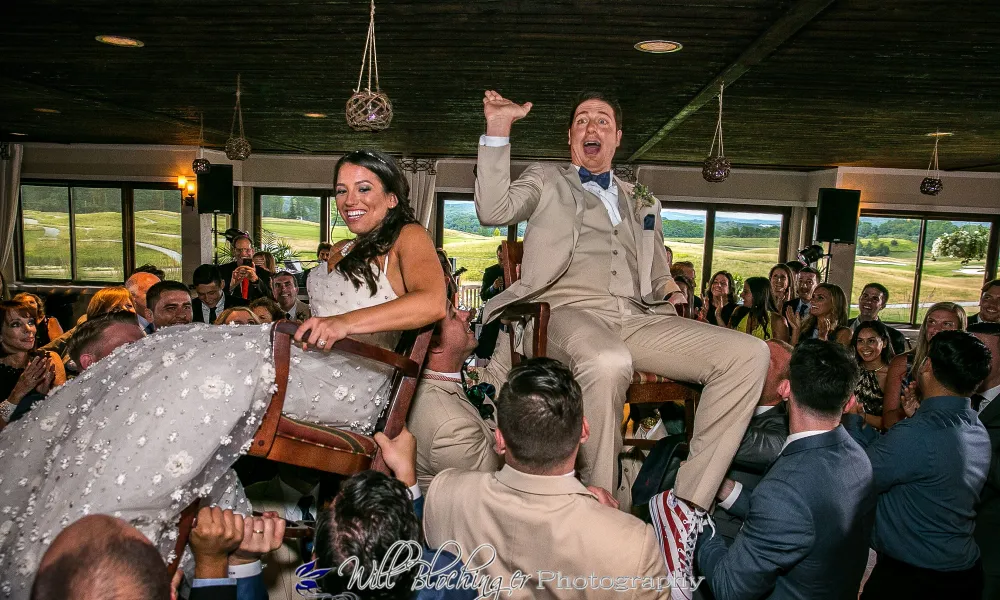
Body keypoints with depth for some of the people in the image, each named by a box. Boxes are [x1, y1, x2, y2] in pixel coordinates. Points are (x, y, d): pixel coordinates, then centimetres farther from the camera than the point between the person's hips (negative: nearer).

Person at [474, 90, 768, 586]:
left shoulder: (642, 204, 31)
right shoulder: (545, 180, 20)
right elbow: (492, 210, 0)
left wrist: (667, 289, 11)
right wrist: (497, 131, -3)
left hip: (638, 319, 5)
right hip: (571, 313, -4)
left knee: (749, 354, -18)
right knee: (607, 362, -42)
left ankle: (688, 503, -17)